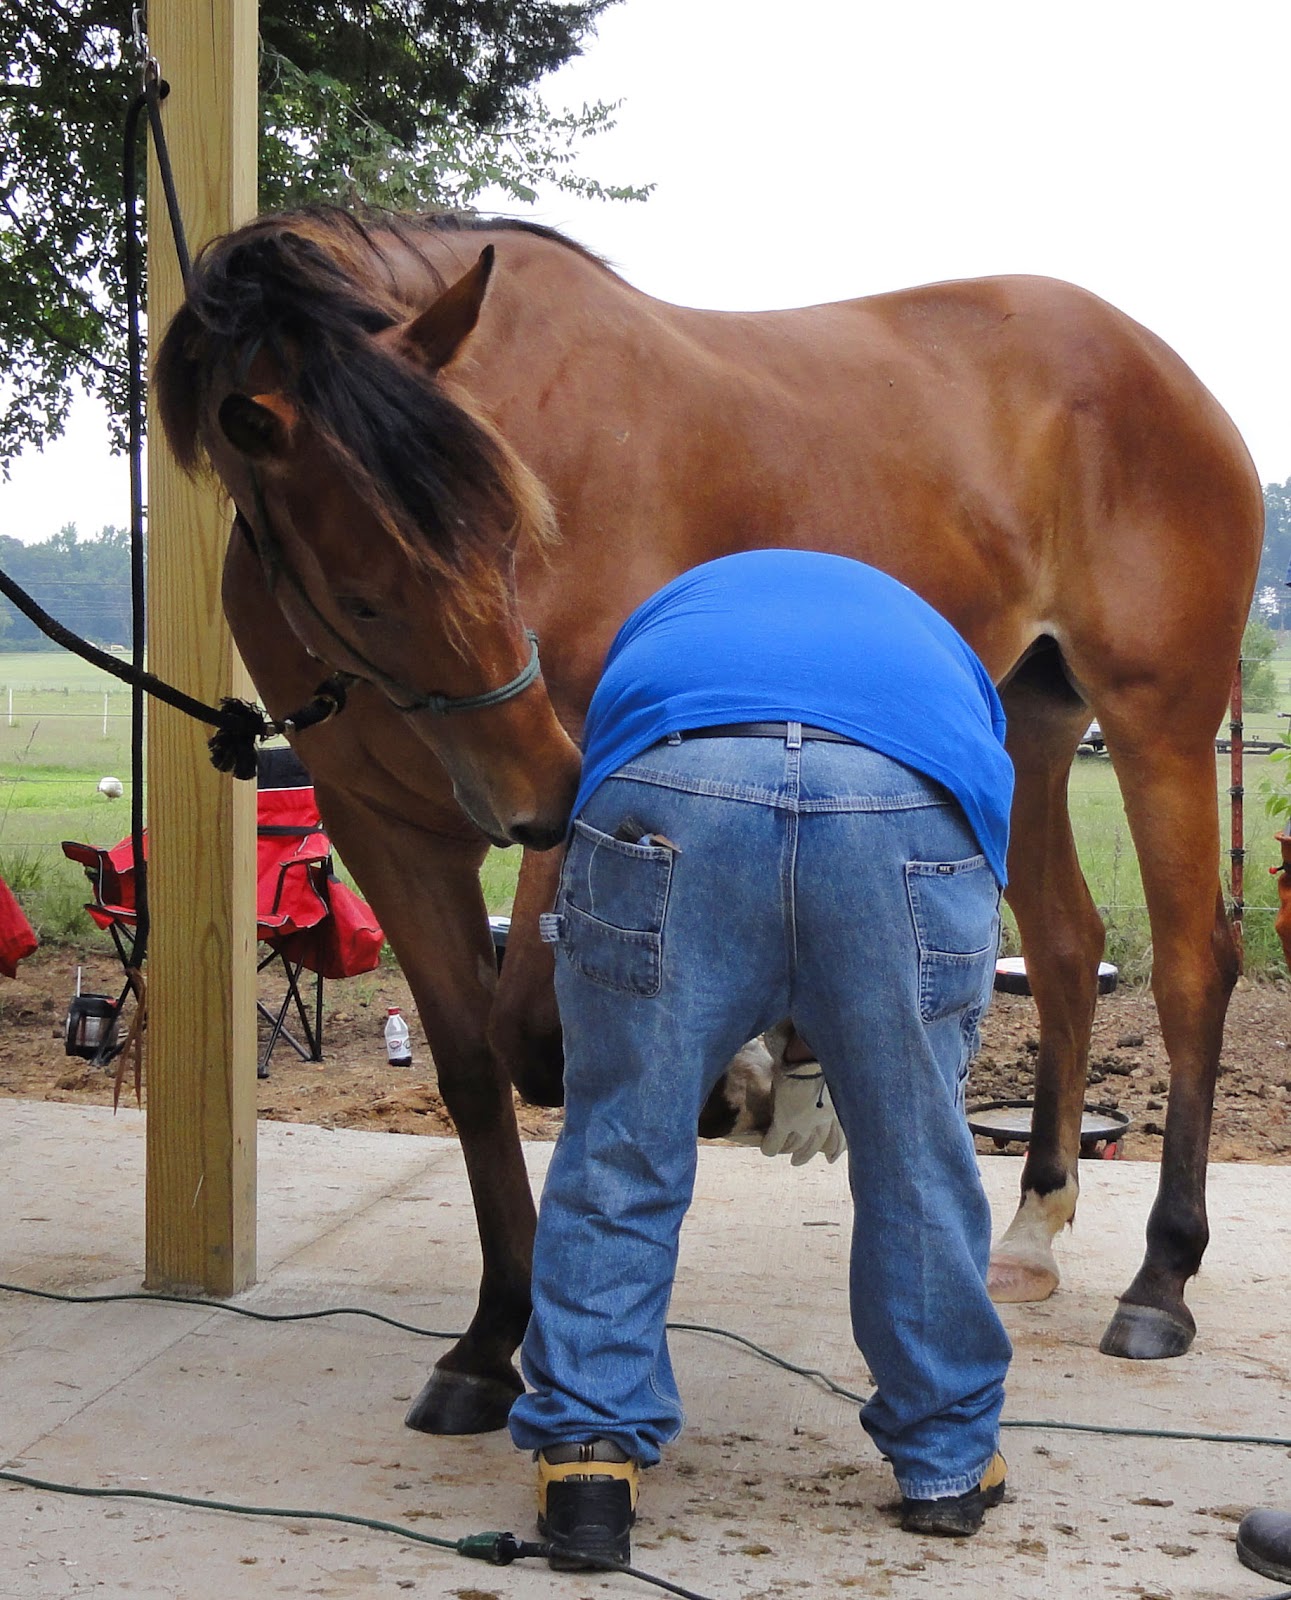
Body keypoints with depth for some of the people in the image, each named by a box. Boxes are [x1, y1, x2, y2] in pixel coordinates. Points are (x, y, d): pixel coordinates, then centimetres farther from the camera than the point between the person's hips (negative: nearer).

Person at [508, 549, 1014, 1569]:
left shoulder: (670, 608, 45)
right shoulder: (942, 649, 45)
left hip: (672, 789, 0)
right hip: (911, 803, 1)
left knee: (620, 1143, 15)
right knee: (918, 1154, 18)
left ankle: (588, 1456, 17)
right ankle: (948, 1462, 32)